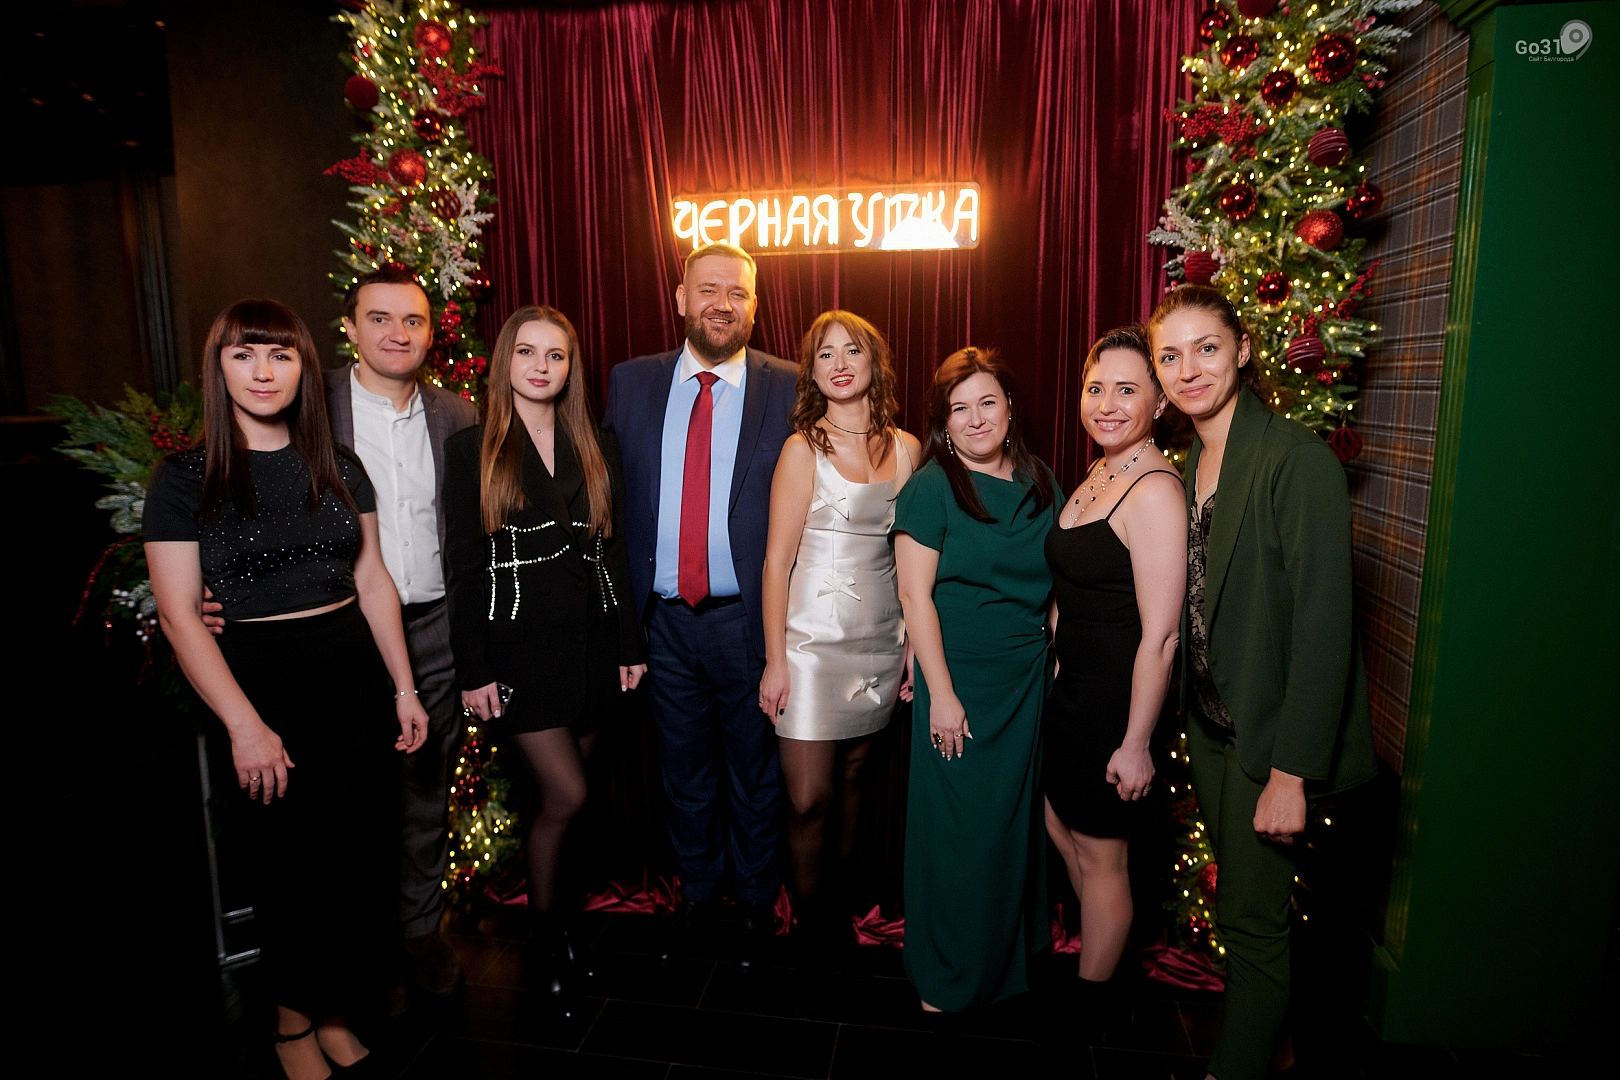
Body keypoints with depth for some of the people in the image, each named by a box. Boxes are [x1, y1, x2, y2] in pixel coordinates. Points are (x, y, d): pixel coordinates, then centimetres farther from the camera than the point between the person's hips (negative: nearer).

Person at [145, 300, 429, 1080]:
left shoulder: (338, 467, 6)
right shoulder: (185, 478, -4)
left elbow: (373, 583, 7)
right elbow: (179, 614, -8)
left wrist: (403, 688, 4)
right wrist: (245, 725, -14)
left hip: (356, 673, 3)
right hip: (262, 679, -3)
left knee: (362, 850, 8)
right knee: (291, 856, 9)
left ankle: (336, 1011, 32)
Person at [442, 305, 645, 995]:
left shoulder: (596, 447, 8)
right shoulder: (471, 449, -1)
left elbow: (614, 550, 9)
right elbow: (463, 565, -4)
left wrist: (630, 645, 6)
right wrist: (472, 671, -7)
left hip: (590, 641, 3)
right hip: (517, 647, -3)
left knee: (558, 793, 12)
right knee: (566, 793, -5)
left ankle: (553, 908, 35)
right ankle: (544, 925, 20)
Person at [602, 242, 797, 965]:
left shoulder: (788, 389, -5)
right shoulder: (631, 383, 4)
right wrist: (625, 611, 0)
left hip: (747, 617, -2)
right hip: (666, 618, 3)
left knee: (755, 774, 16)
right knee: (683, 772, 20)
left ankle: (756, 900, 39)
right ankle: (696, 891, 43)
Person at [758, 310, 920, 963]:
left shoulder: (906, 449, 5)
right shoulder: (804, 448, -7)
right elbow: (777, 560, -8)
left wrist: (916, 644, 10)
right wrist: (775, 660, -10)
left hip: (881, 639, 4)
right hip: (812, 638, -4)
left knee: (854, 772, 18)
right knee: (807, 797, 1)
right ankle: (808, 911, 25)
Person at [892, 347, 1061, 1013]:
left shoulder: (1041, 484, 6)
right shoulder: (931, 488, -10)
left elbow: (1058, 583, 12)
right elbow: (915, 595, -13)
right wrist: (941, 694, -15)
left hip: (1030, 679, 5)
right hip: (958, 679, -5)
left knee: (1016, 819, 18)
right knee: (957, 827, 6)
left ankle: (1009, 956, 41)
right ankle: (947, 977, 28)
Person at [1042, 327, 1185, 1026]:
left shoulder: (1155, 491, -22)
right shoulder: (1099, 475, 7)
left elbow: (1160, 636, -23)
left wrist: (1136, 743, -19)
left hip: (1117, 699, -9)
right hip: (1072, 685, 9)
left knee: (1100, 856, 10)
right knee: (1059, 823, 24)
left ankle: (1089, 1009, 33)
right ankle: (1101, 950, 48)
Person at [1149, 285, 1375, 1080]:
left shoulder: (1297, 458, -19)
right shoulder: (1191, 463, 6)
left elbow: (1324, 623, -21)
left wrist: (1292, 772, -21)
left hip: (1269, 735, -7)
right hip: (1209, 723, 7)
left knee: (1252, 920, 7)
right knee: (1238, 904, 21)